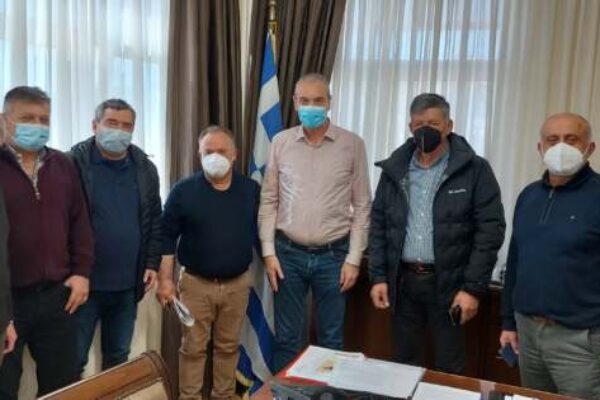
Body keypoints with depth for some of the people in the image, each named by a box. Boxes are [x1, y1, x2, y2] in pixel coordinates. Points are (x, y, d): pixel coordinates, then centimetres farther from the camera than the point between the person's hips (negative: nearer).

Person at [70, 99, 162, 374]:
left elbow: (154, 221, 10)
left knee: (119, 356, 19)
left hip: (128, 283, 4)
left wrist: (152, 263, 4)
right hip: (84, 281, -4)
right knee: (73, 359, 8)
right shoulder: (73, 164, -9)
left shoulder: (145, 168, 5)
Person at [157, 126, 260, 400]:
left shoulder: (252, 190, 1)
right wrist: (165, 279, -7)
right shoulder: (183, 190, -6)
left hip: (237, 284, 2)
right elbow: (167, 237, -4)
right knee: (193, 347, 8)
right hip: (196, 283, -2)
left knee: (228, 346, 14)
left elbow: (261, 233, 8)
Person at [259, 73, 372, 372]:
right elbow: (268, 202, 4)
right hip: (288, 253, 1)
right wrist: (269, 252, -2)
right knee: (286, 337, 12)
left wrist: (353, 258, -5)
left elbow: (362, 206, -1)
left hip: (333, 255, -1)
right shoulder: (280, 143, 0)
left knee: (331, 338, 12)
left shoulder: (352, 145, -4)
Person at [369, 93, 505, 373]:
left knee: (449, 369, 9)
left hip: (449, 283, -3)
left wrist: (473, 288, -12)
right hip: (403, 281, 3)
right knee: (404, 365, 15)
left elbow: (490, 231, -7)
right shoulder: (394, 169, 6)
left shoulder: (475, 170, -4)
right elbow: (378, 225, 8)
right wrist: (378, 276, 1)